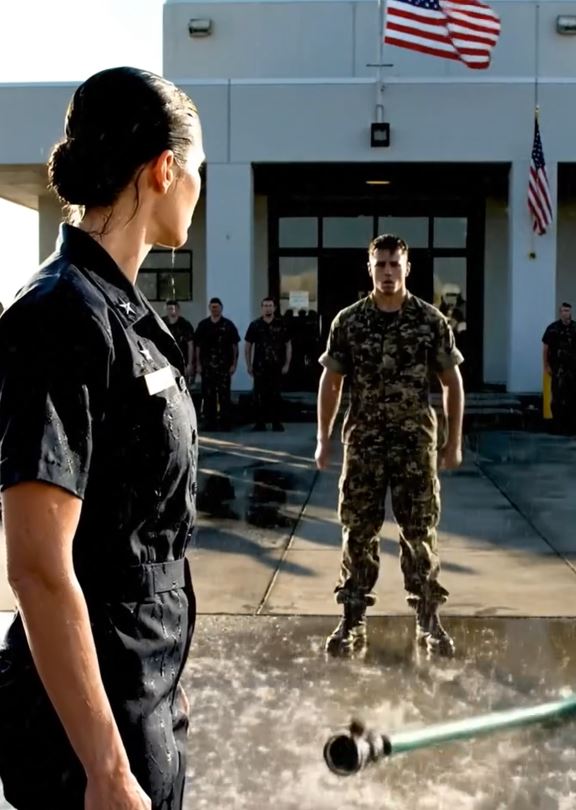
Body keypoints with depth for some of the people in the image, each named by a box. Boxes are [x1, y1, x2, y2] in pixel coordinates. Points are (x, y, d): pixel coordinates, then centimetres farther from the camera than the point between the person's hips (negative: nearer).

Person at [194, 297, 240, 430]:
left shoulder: (228, 325, 4)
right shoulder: (203, 325, 9)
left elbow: (235, 346, 4)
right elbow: (198, 346, 10)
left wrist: (234, 364, -3)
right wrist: (198, 365, 3)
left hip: (224, 366, -2)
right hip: (207, 366, 2)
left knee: (224, 395, -3)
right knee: (208, 395, 3)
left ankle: (224, 422, 0)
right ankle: (209, 422, 9)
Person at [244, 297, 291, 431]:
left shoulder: (281, 325, 3)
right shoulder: (255, 325, 4)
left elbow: (288, 345, 7)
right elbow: (247, 346, 8)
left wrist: (287, 364, 0)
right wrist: (249, 365, 3)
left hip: (276, 366, 0)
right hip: (260, 366, 0)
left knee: (275, 395, 3)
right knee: (260, 395, 0)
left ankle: (276, 422, 10)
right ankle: (260, 422, 6)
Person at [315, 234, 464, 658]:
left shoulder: (432, 321, -1)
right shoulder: (348, 321, 0)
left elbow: (453, 382, 4)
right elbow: (330, 382, 6)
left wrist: (455, 440, 1)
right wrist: (324, 439, 3)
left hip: (416, 441, 0)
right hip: (363, 441, 1)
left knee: (420, 532, 5)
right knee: (358, 533, 4)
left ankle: (429, 620, 17)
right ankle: (352, 622, 14)